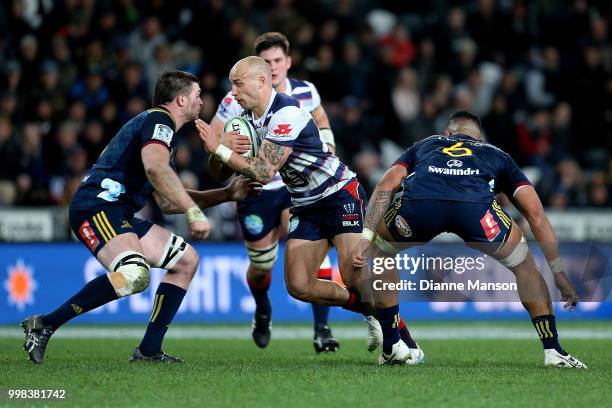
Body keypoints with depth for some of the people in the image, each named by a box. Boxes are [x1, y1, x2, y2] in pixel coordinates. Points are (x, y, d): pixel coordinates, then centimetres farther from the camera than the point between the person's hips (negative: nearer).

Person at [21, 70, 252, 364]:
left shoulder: (159, 123, 27)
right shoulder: (158, 120, -5)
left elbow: (167, 202, 29)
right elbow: (155, 168, -27)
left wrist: (227, 194, 28)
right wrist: (193, 211, -26)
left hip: (120, 214, 11)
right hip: (97, 207, -11)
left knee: (186, 260, 11)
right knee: (134, 276, -33)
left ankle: (149, 350, 7)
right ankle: (44, 325, -24)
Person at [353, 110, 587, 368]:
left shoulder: (424, 146, 42)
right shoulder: (496, 155, 40)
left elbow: (386, 185, 22)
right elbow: (536, 215, 31)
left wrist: (366, 238, 17)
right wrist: (559, 274, 35)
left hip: (418, 202, 0)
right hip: (475, 206, 0)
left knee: (379, 251, 33)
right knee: (523, 265, 28)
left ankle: (391, 346, 29)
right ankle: (553, 351, 22)